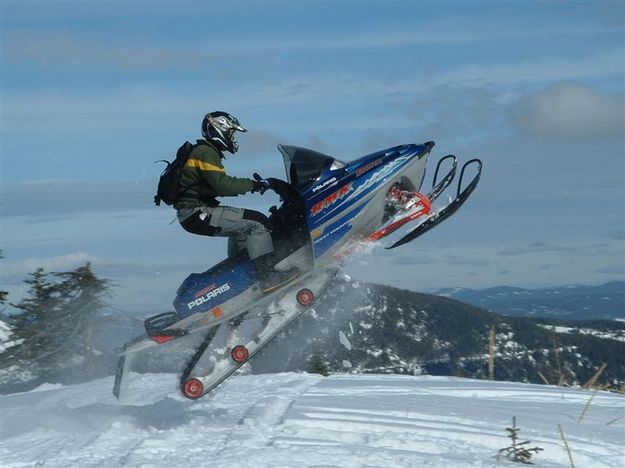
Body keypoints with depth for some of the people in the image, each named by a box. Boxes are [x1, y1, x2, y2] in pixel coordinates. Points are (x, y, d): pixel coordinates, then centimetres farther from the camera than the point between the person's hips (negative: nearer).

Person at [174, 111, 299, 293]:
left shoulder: (206, 151, 20)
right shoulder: (205, 153, -12)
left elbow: (216, 186, 23)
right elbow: (222, 184, -23)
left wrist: (249, 185, 14)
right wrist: (253, 184, -14)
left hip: (193, 214, 11)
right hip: (198, 214, -11)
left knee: (241, 227, 28)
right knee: (257, 223, -15)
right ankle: (267, 276, -21)